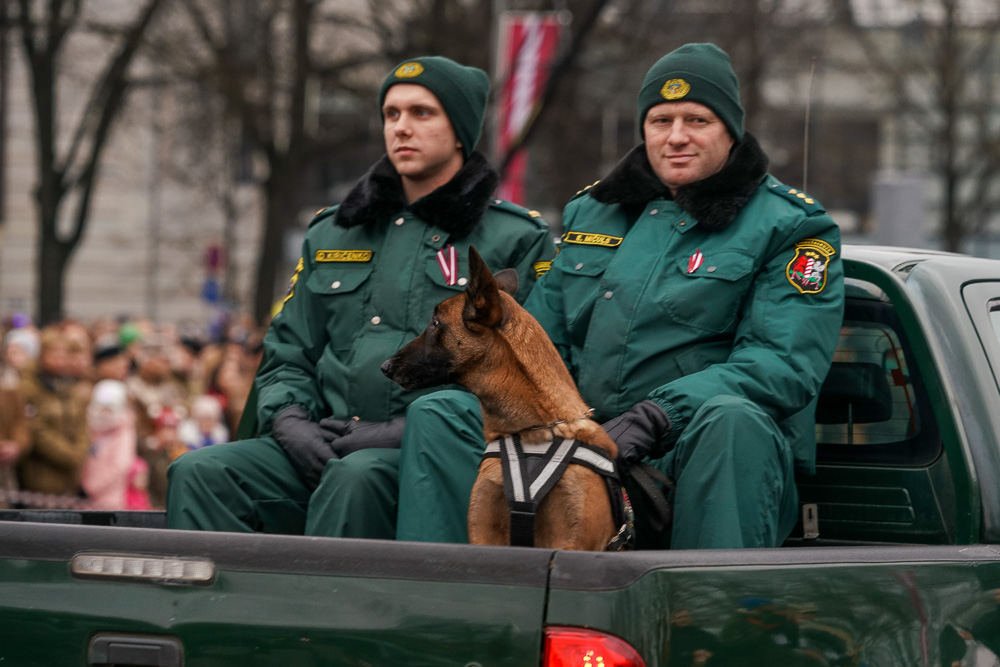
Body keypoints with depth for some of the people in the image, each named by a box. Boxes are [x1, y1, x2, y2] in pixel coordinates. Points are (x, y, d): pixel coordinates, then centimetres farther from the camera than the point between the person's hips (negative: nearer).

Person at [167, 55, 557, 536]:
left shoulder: (517, 240, 7)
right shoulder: (332, 235, 24)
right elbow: (287, 354, 26)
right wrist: (290, 420, 1)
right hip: (324, 444, 5)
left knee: (356, 476, -39)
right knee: (199, 473, -21)